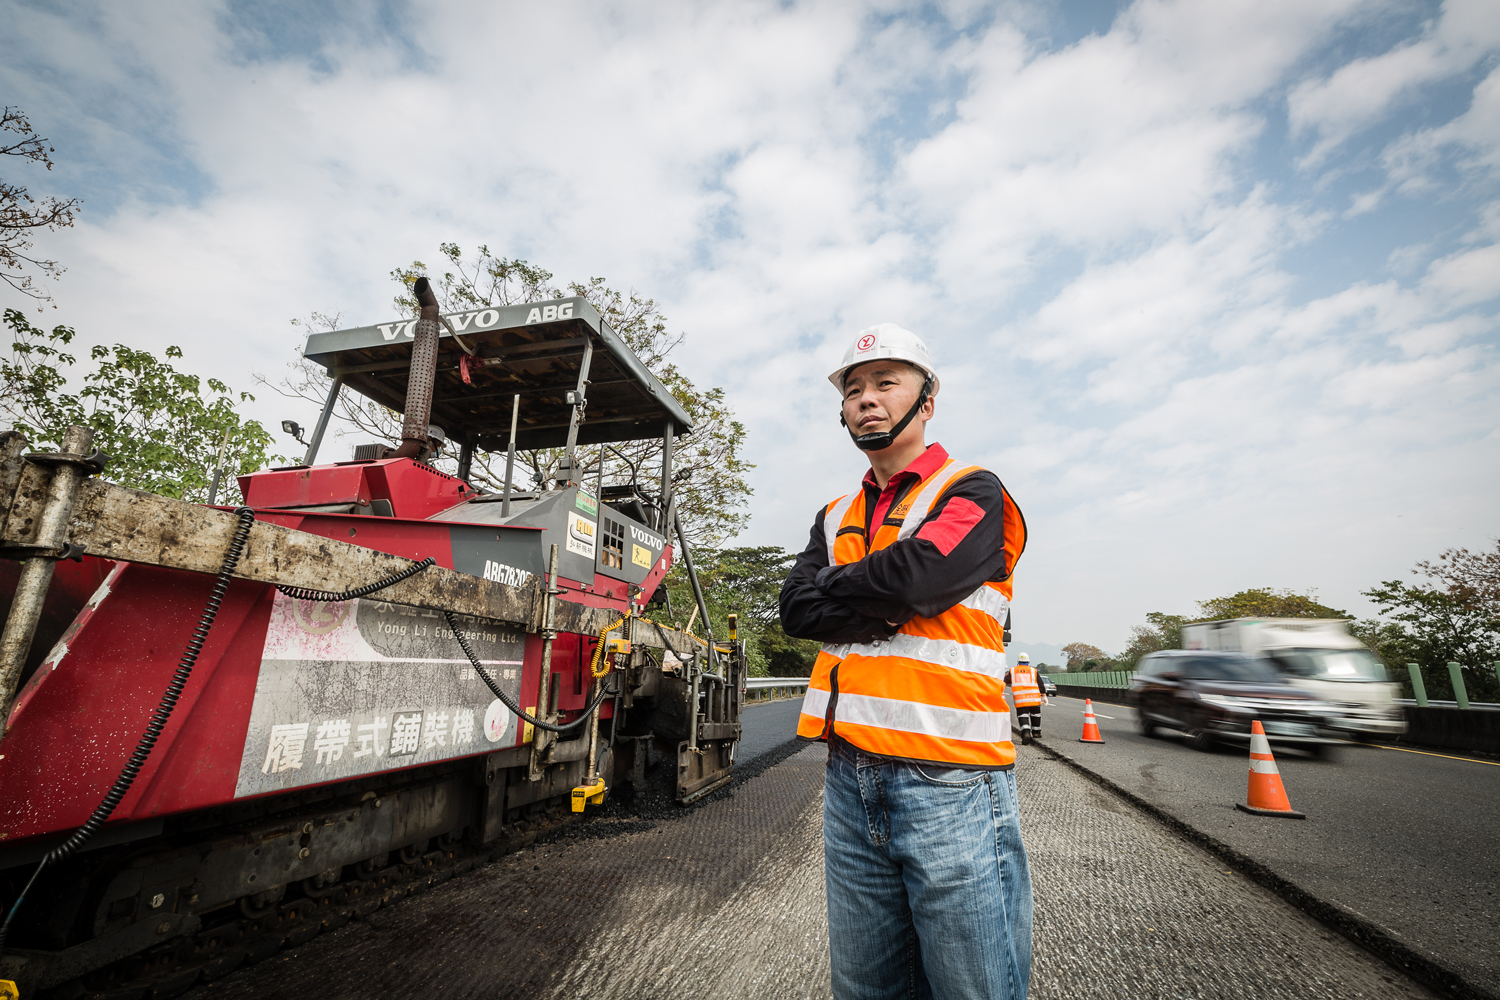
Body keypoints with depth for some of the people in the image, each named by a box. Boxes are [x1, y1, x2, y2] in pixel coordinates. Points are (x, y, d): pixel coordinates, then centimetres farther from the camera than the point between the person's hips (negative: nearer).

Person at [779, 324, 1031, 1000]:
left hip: (949, 784, -5)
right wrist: (888, 609, -11)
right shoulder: (836, 517, 16)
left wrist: (833, 585, -2)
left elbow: (914, 576, -19)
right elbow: (796, 610, 2)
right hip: (849, 779, 6)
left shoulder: (972, 493, -1)